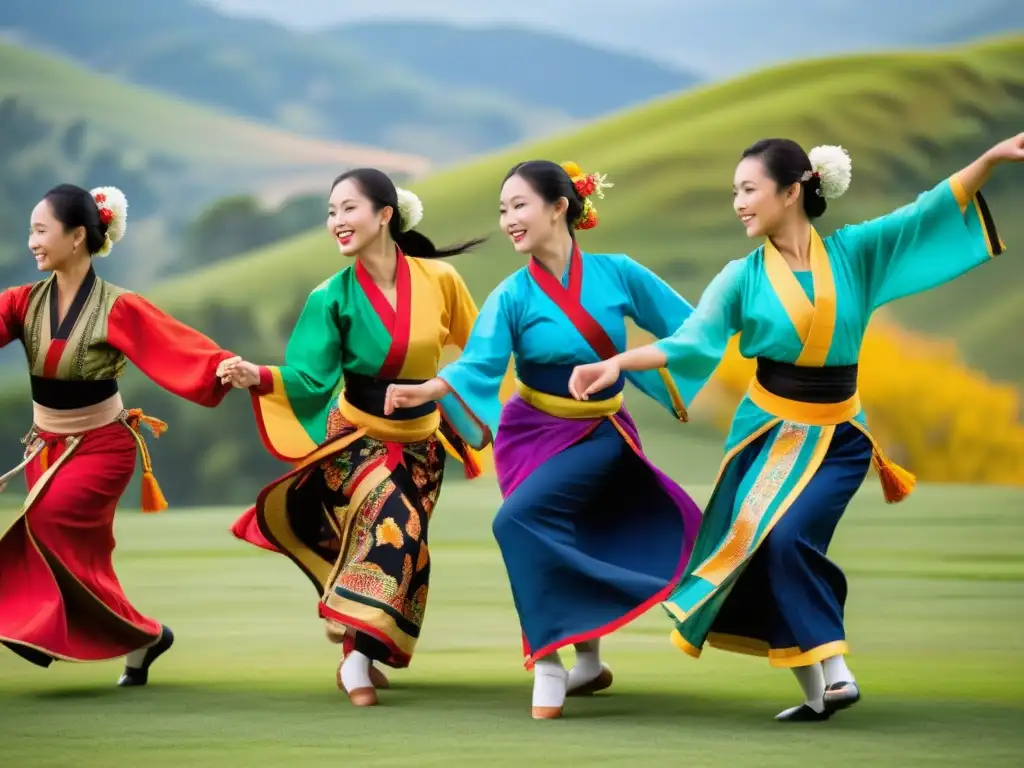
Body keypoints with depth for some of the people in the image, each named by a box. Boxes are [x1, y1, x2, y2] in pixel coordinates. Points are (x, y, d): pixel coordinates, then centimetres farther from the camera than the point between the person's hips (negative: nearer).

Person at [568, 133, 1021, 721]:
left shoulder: (854, 251, -4)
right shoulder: (744, 275, -4)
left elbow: (933, 209, -8)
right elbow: (691, 340, -13)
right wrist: (616, 364, -27)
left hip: (836, 436, -2)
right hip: (767, 430, 2)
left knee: (789, 537, -21)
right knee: (767, 552, -4)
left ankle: (830, 673, -12)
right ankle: (821, 686, 5)